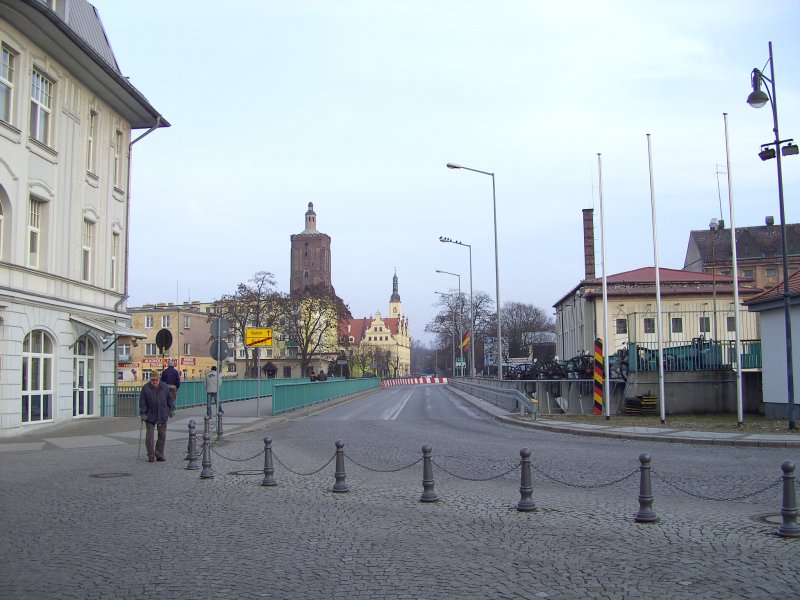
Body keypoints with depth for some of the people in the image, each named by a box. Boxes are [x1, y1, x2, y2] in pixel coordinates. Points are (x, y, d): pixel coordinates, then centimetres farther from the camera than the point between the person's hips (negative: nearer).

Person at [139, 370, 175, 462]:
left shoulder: (165, 387, 0)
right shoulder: (145, 388, -6)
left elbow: (170, 399, 10)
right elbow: (142, 402, -5)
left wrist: (171, 410, 5)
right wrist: (143, 414, -11)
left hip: (162, 416, 2)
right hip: (150, 416, -2)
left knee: (162, 436, 6)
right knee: (149, 436, -3)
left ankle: (159, 455, 17)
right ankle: (151, 455, 6)